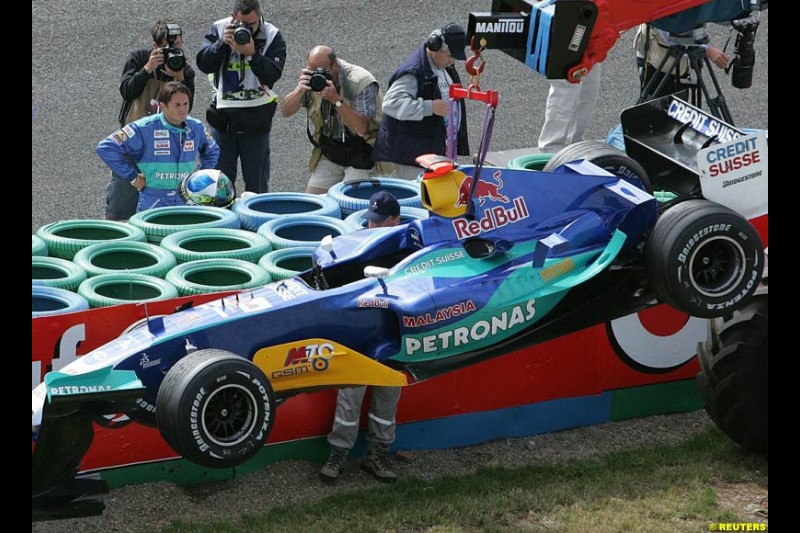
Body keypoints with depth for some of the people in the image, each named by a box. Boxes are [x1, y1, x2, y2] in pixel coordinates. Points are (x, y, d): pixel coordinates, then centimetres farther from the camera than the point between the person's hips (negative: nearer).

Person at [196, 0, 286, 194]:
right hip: (223, 116, 1)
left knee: (257, 182, 7)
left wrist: (252, 53, -26)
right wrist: (222, 43, -19)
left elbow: (273, 74, -14)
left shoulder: (272, 36, -4)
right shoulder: (219, 29, 0)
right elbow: (204, 64, -7)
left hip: (256, 120, -1)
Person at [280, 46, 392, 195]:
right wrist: (300, 89, -24)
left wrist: (335, 99, -35)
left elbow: (361, 128, -29)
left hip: (362, 154, -6)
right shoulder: (311, 79, -5)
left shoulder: (361, 82, -21)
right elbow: (285, 111, -5)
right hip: (330, 153, 6)